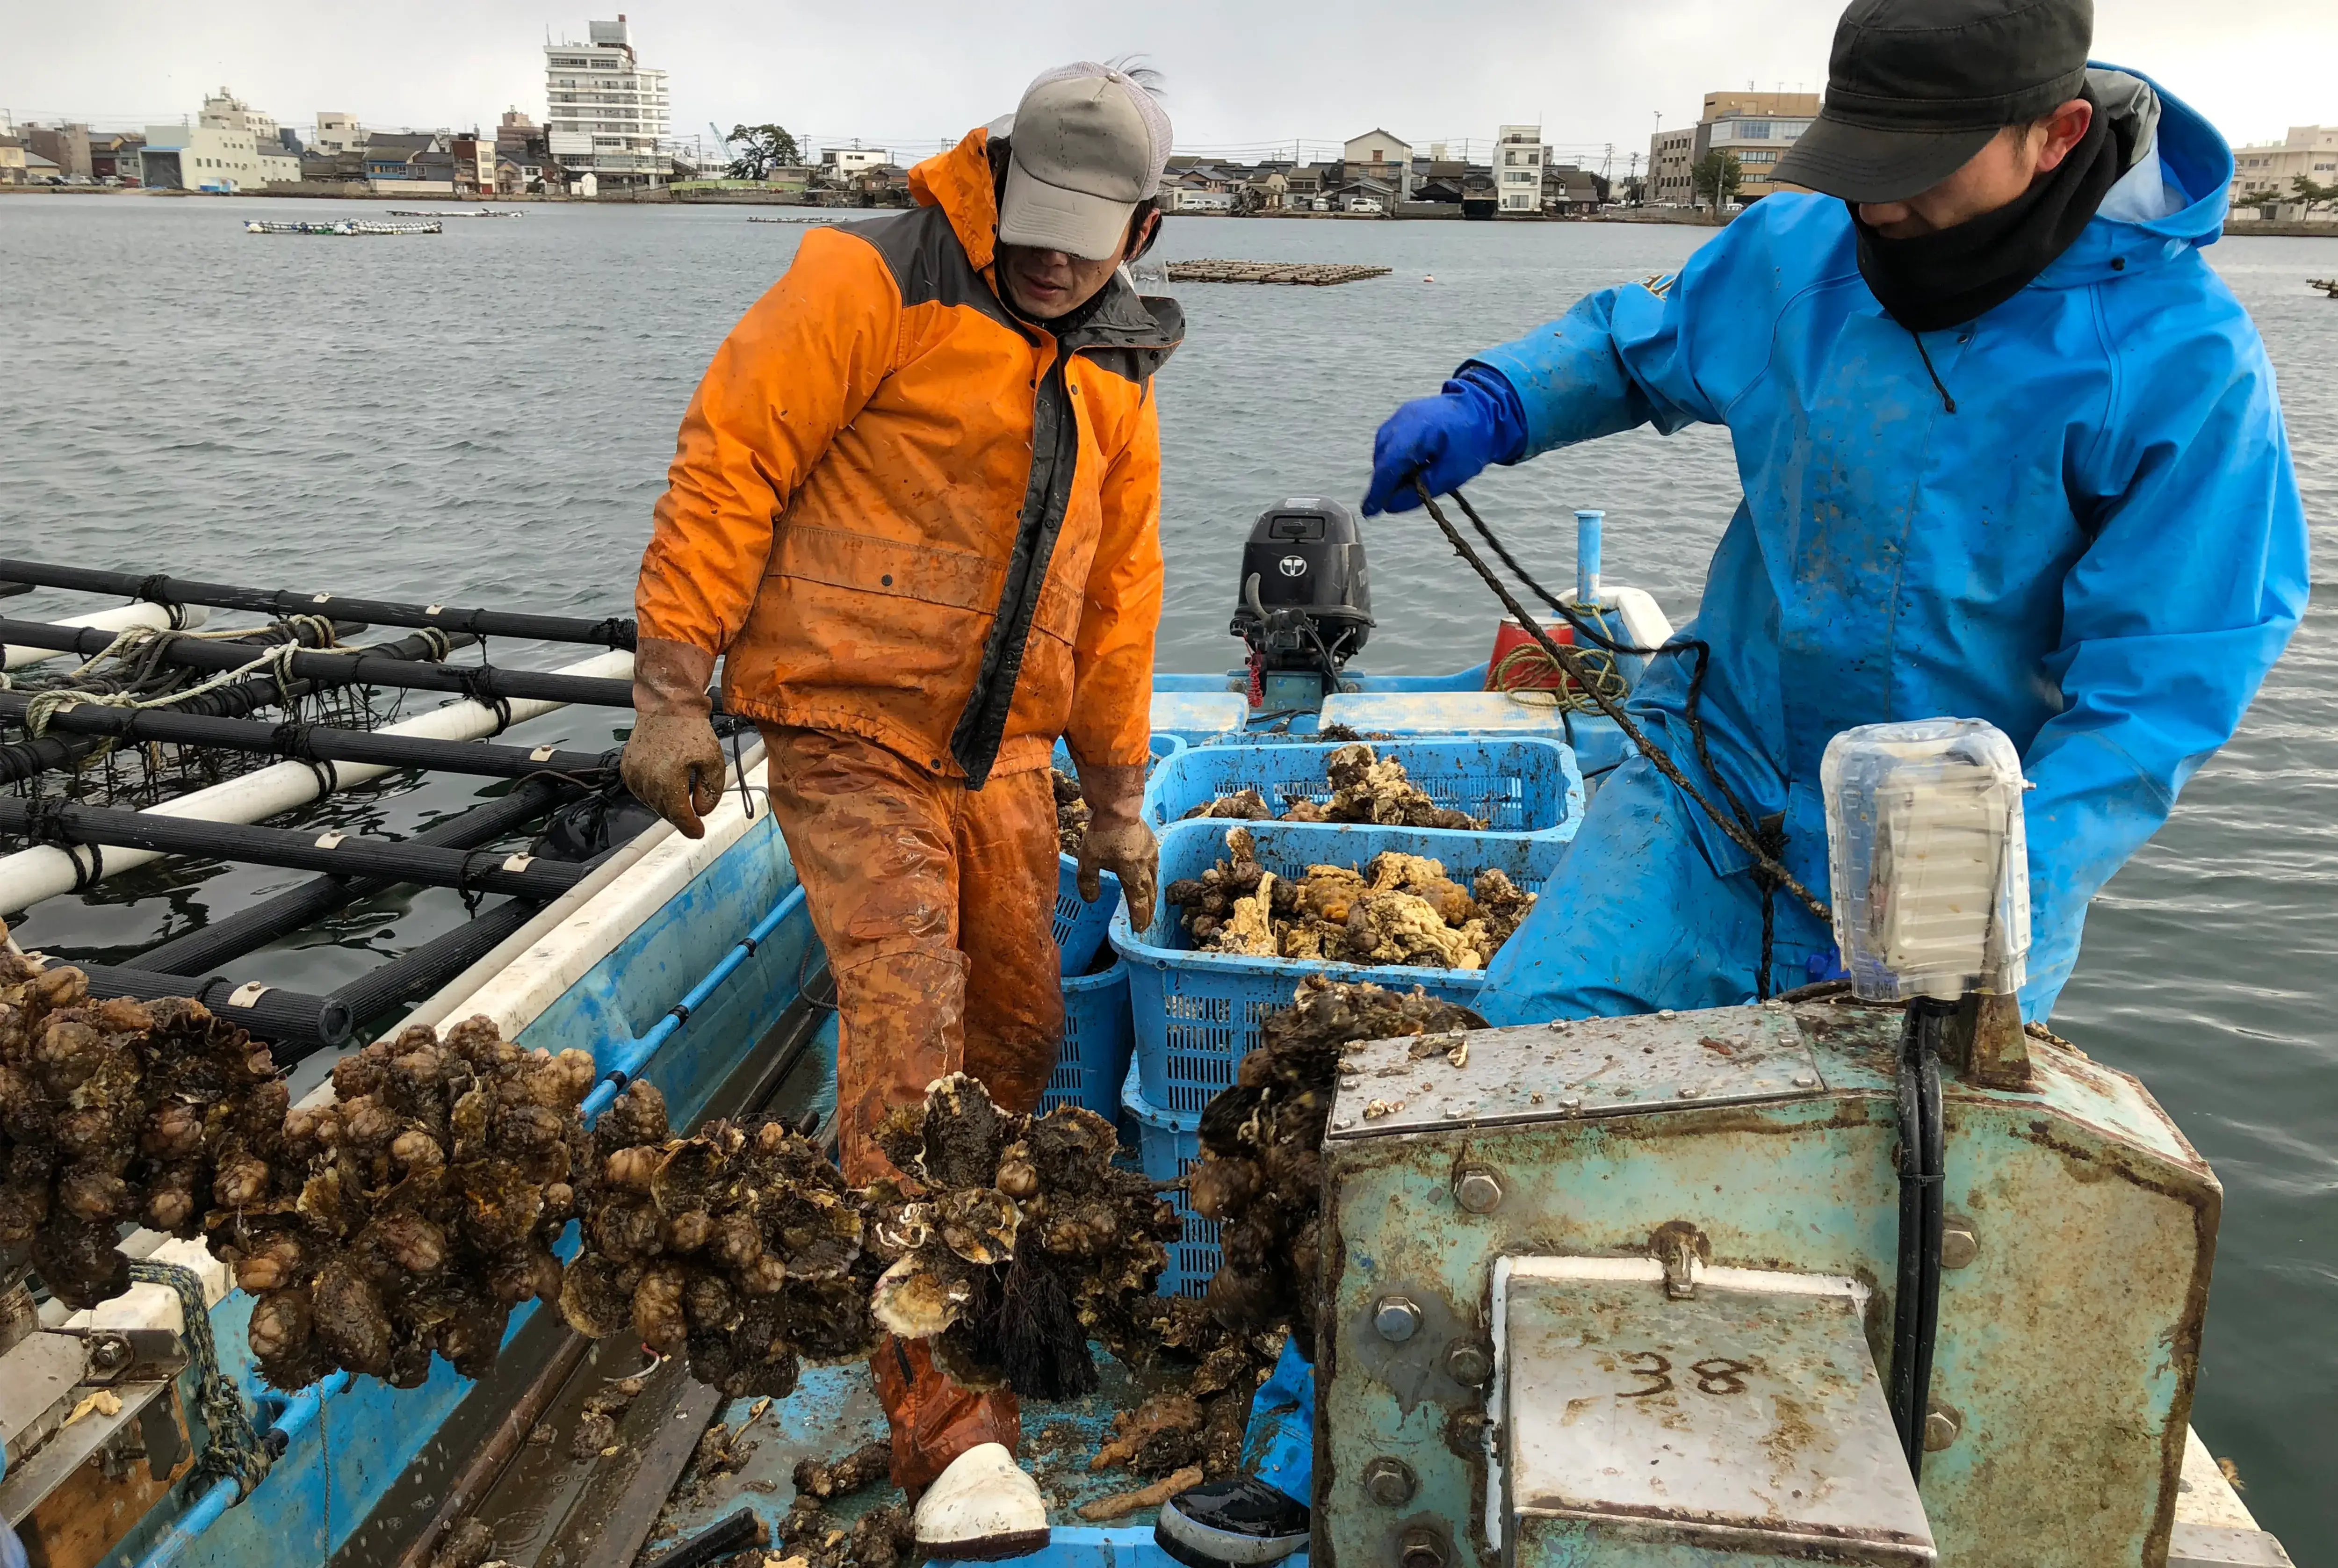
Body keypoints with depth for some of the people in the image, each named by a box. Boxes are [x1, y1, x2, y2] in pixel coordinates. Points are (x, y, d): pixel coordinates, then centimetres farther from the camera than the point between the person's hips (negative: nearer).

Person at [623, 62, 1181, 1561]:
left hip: (1001, 753, 7)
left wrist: (1118, 795, 19)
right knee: (909, 1041, -14)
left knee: (1021, 1033, 12)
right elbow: (729, 458, -12)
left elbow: (1117, 584, 18)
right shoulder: (878, 281, -11)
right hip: (852, 728, -7)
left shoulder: (1115, 370, 11)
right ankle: (951, 1428, -9)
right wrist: (673, 687, -17)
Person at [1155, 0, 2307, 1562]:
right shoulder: (1798, 254, -4)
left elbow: (2154, 693, -19)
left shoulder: (2182, 365, -18)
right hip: (1715, 793, 3)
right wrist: (1488, 404, -2)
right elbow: (1641, 345, 17)